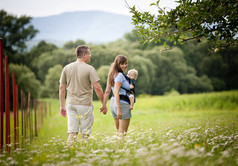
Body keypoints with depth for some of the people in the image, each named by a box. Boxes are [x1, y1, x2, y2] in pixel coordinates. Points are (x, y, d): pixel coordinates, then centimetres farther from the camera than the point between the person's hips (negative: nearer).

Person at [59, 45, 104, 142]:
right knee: (85, 133, 4)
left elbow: (61, 88, 8)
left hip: (71, 104, 5)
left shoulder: (66, 68, 6)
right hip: (85, 105, -4)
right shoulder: (89, 69, -8)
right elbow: (97, 88, -12)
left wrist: (62, 106, 14)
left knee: (72, 132, 6)